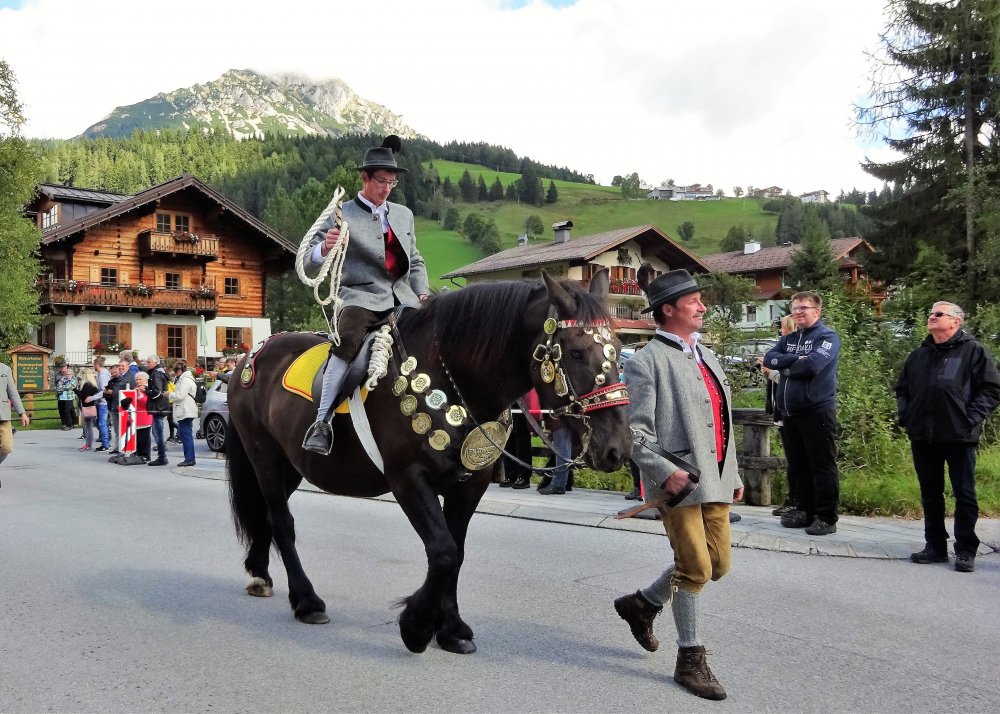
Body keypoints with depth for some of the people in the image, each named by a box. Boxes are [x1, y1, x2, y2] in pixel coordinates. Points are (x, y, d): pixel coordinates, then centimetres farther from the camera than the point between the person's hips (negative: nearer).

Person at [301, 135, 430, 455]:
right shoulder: (342, 215, 2)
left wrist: (423, 295, 8)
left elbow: (415, 262, 25)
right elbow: (310, 261, -3)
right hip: (361, 297, -5)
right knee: (346, 343, -33)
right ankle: (322, 422, -29)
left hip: (402, 299, 6)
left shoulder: (403, 214, 18)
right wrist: (324, 248, -26)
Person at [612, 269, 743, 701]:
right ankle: (690, 660, 14)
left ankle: (643, 603, 32)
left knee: (717, 564, 12)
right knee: (695, 568, -3)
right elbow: (634, 431, -13)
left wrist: (733, 475, 19)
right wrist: (666, 471, -22)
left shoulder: (707, 356, 16)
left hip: (715, 479, 8)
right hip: (678, 481, -8)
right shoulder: (647, 362, -9)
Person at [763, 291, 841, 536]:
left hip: (817, 411, -7)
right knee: (797, 466, 13)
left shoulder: (827, 336, -4)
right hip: (789, 412, 8)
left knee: (822, 466, -3)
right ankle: (806, 510, 24)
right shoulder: (788, 339, 18)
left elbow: (813, 364, -20)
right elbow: (769, 358, 2)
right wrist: (796, 359, -12)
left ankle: (827, 517, 3)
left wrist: (787, 368, -4)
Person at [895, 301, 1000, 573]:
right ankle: (935, 546, 21)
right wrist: (905, 416, 8)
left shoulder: (973, 351, -1)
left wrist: (971, 419, -13)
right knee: (930, 494, 11)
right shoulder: (918, 355, 15)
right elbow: (902, 388, 22)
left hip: (959, 436, -5)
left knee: (964, 494, 2)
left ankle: (965, 551, 11)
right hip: (923, 437, 5)